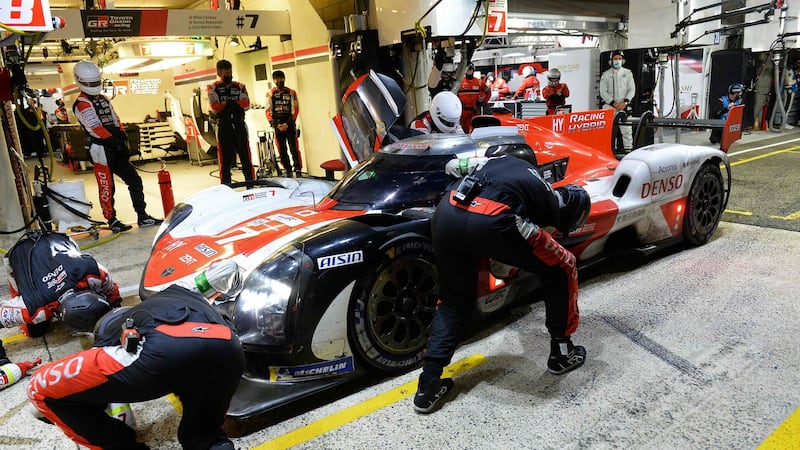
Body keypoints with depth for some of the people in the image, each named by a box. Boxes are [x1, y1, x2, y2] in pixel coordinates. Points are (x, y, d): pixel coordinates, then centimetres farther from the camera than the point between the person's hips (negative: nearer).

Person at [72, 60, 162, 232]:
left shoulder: (103, 100, 20)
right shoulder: (82, 104, -7)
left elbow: (116, 121, 18)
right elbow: (95, 128, -16)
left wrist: (124, 138, 4)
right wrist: (115, 141, -19)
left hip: (116, 149, 8)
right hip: (101, 150, -8)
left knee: (134, 180, 4)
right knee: (107, 187, -3)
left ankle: (143, 217, 7)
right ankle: (112, 221, 6)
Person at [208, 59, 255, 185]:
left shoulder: (240, 86, 13)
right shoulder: (213, 88, 7)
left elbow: (246, 105, -3)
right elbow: (215, 107, -9)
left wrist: (227, 103, -13)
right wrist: (235, 104, -13)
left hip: (240, 126, 2)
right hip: (223, 127, -2)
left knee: (246, 158, 1)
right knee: (225, 161, 0)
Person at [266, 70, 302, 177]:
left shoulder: (291, 92, 4)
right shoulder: (270, 94, 7)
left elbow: (295, 109, 1)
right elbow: (268, 112, 5)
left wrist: (288, 123, -9)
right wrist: (275, 124, -7)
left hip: (290, 125, -2)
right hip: (277, 126, 2)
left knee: (294, 148, -9)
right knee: (282, 150, 5)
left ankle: (298, 170, -8)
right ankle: (288, 171, 12)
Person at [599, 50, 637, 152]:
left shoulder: (628, 73, 10)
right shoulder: (606, 74, 5)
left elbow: (632, 90, 6)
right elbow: (603, 92, 0)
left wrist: (625, 102, -9)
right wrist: (614, 103, -10)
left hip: (624, 105, 1)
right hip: (609, 106, -1)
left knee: (627, 129, -3)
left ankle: (628, 149, 2)